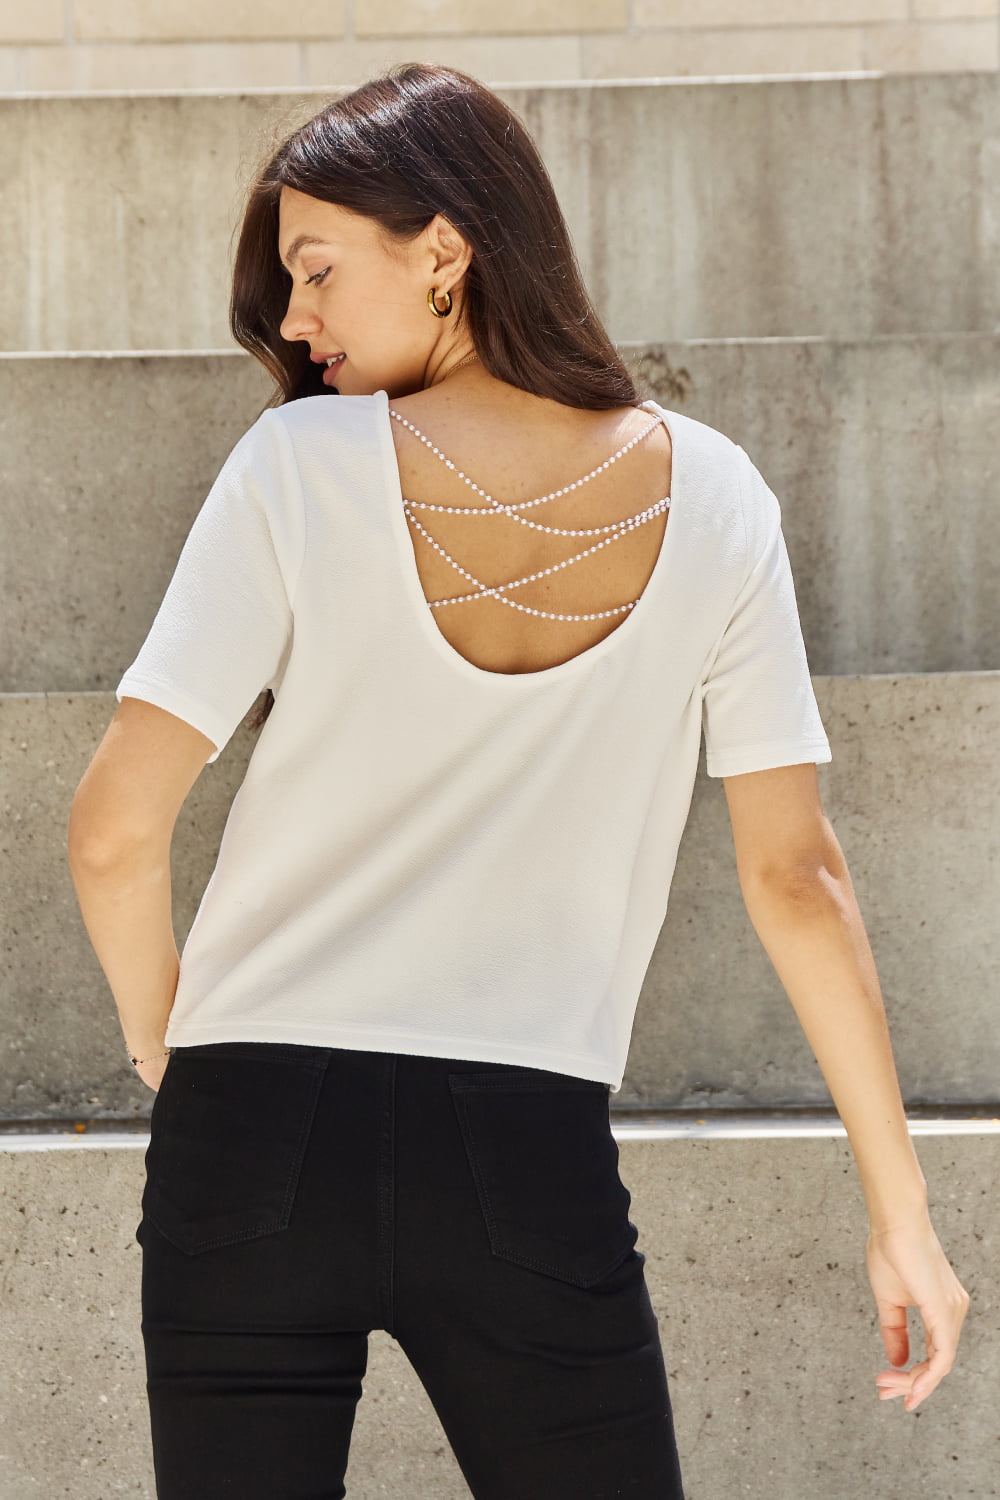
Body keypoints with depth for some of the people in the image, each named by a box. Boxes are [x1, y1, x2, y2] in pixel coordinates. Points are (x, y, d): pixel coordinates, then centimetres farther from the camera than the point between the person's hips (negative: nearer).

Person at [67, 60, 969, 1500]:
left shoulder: (302, 465, -6)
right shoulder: (709, 497, 1)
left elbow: (117, 830, -9)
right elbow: (795, 874, 2)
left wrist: (156, 1025, 11)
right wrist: (898, 1201, 9)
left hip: (254, 1129, -1)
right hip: (534, 1162, 1)